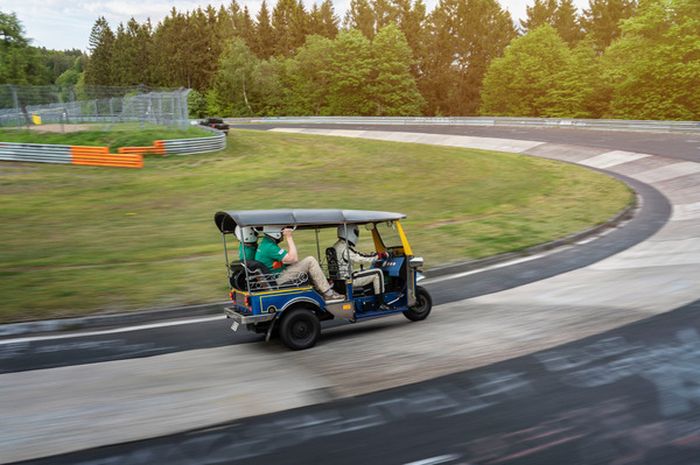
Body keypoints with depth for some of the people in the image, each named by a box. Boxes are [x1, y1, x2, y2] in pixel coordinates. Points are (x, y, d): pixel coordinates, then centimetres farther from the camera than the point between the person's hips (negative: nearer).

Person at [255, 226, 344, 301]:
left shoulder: (265, 243, 11)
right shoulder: (269, 247, -23)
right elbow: (293, 258, -25)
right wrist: (289, 238, -19)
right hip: (278, 280, -11)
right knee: (310, 261, -14)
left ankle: (320, 290, 15)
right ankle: (328, 294, -9)